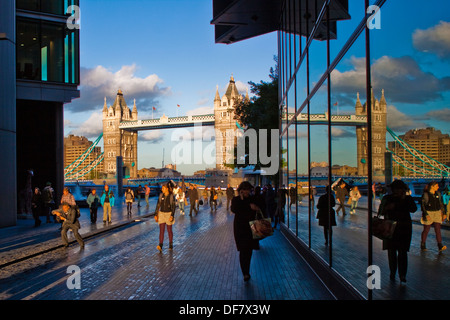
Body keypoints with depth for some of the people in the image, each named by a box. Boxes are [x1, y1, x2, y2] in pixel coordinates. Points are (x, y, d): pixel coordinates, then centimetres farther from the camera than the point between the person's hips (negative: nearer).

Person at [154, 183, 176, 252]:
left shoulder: (171, 196, -9)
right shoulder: (161, 195, 2)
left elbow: (173, 207, -9)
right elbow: (158, 205, 6)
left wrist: (172, 216, -19)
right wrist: (156, 215, 1)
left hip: (169, 214, -3)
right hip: (161, 214, 3)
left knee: (169, 230, 8)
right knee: (161, 230, -7)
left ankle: (171, 244, 23)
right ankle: (160, 246, -15)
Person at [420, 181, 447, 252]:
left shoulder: (438, 194, 8)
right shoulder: (426, 194, -9)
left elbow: (441, 204, 17)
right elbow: (422, 205, -10)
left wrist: (443, 213, 12)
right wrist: (426, 214, -18)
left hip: (437, 213, 4)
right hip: (428, 213, -4)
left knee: (438, 229, -5)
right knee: (426, 230, 4)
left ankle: (440, 246, -9)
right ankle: (423, 245, 17)